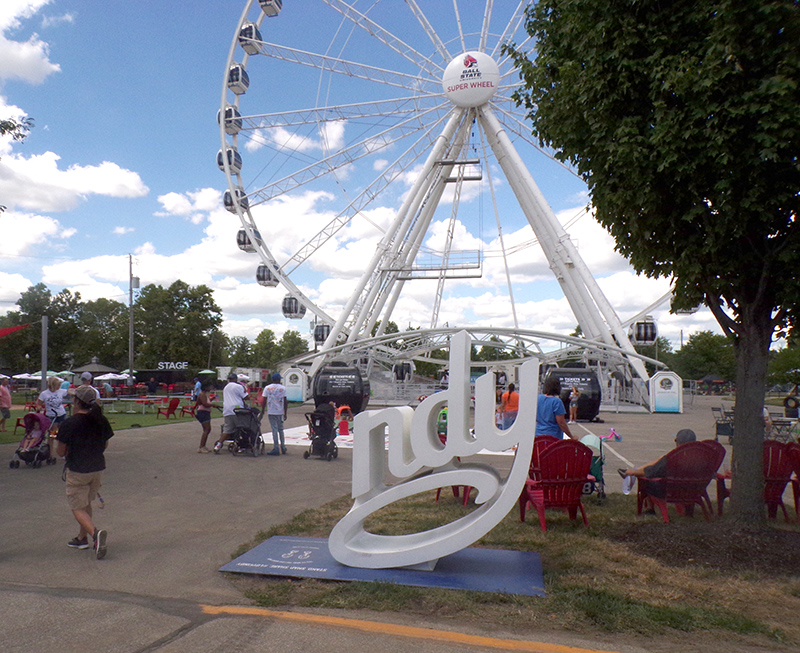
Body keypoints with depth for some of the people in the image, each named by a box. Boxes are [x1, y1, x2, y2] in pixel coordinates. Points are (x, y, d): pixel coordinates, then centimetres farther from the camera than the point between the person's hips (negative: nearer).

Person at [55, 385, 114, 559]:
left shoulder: (69, 423, -17)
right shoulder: (101, 421, -3)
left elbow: (60, 451, -10)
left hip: (77, 471, -5)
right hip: (98, 468, 5)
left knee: (78, 508, 4)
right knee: (86, 503, 23)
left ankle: (95, 532, -20)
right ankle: (82, 538, 34)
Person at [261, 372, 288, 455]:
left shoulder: (267, 388, 2)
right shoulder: (283, 388, 1)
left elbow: (264, 400, 0)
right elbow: (285, 402, -1)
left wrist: (262, 410, 10)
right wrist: (285, 413, 4)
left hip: (271, 412, -1)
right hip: (280, 412, 1)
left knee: (274, 430, -1)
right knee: (281, 429, 15)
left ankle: (276, 449, -5)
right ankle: (283, 448, 19)